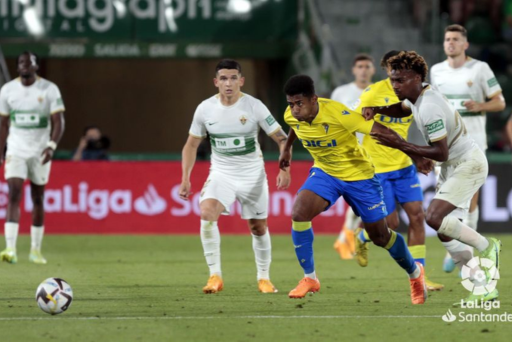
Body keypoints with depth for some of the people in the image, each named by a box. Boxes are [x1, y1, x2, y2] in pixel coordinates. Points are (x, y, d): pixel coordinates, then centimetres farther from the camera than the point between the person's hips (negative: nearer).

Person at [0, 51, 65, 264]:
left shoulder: (49, 90, -5)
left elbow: (58, 122, -8)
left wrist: (52, 146, -24)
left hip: (40, 151, -1)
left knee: (38, 199, 7)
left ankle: (36, 250, 18)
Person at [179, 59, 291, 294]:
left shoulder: (254, 107, -12)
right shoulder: (205, 109, -6)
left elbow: (282, 139, -6)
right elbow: (191, 145, 7)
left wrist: (284, 170, -18)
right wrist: (185, 178, -1)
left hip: (253, 175, -1)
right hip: (221, 174, 1)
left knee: (258, 227, 7)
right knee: (207, 212, -25)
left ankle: (263, 278, 29)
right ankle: (215, 275, -21)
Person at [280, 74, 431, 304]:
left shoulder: (337, 113, -33)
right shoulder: (291, 116, -15)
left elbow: (381, 132, -31)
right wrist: (287, 149, 29)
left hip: (358, 174, -4)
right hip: (324, 173, 4)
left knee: (380, 235, 7)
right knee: (299, 214, -22)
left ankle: (415, 273, 35)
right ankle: (310, 278, -8)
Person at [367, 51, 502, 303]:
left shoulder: (429, 108, -27)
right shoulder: (420, 96, 2)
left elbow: (441, 153, -28)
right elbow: (402, 110, 26)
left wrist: (400, 145, -28)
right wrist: (376, 110, 5)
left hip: (468, 164, -10)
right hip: (452, 166, 10)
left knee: (434, 217, -25)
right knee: (442, 228, 7)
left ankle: (486, 247, -4)